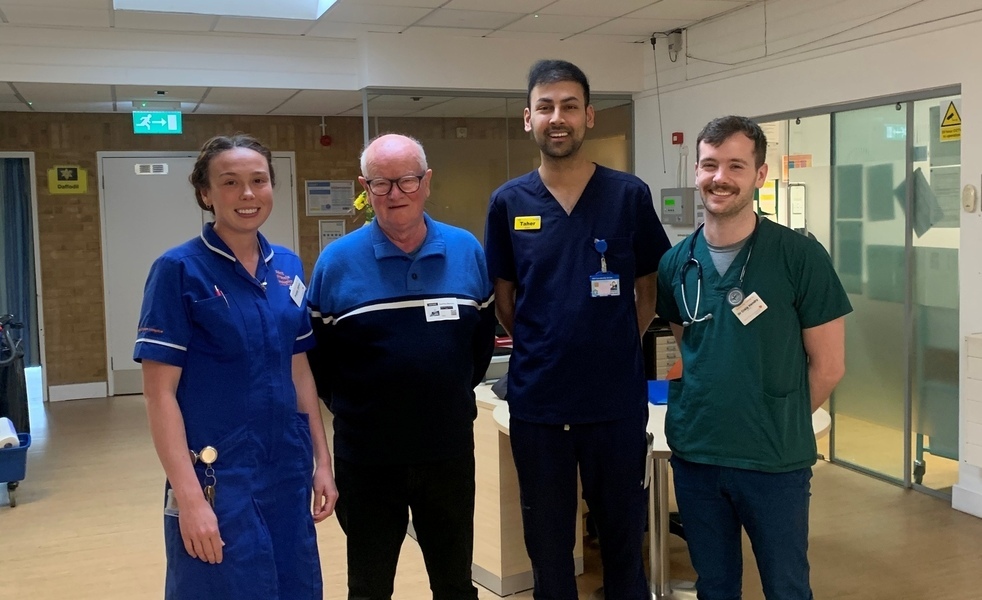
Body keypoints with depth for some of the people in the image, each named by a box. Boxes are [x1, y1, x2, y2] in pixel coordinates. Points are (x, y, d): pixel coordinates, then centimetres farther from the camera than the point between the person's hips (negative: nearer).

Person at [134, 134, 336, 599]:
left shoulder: (288, 267, 6)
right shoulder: (179, 270, -10)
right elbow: (160, 393, -12)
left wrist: (322, 461, 9)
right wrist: (189, 495, -17)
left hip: (288, 473, 5)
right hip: (217, 477, -5)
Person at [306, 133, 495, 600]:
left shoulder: (467, 251, 0)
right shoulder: (337, 260, -7)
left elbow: (484, 337, 9)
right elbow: (315, 352, 0)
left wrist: (453, 397, 5)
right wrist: (351, 408, -2)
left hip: (450, 450, 2)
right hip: (366, 457, -1)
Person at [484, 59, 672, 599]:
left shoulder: (629, 195, -3)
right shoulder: (508, 203, 0)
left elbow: (650, 289, 6)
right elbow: (503, 297, 9)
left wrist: (616, 347, 1)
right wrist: (541, 352, 6)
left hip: (617, 399, -1)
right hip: (535, 402, 1)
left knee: (623, 535, 15)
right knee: (547, 543, 15)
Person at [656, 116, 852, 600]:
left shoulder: (800, 257, -11)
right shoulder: (676, 263, 1)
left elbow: (827, 366, -6)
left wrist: (777, 423, 1)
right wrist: (702, 414, 4)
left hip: (775, 463, -3)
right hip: (693, 456, 4)